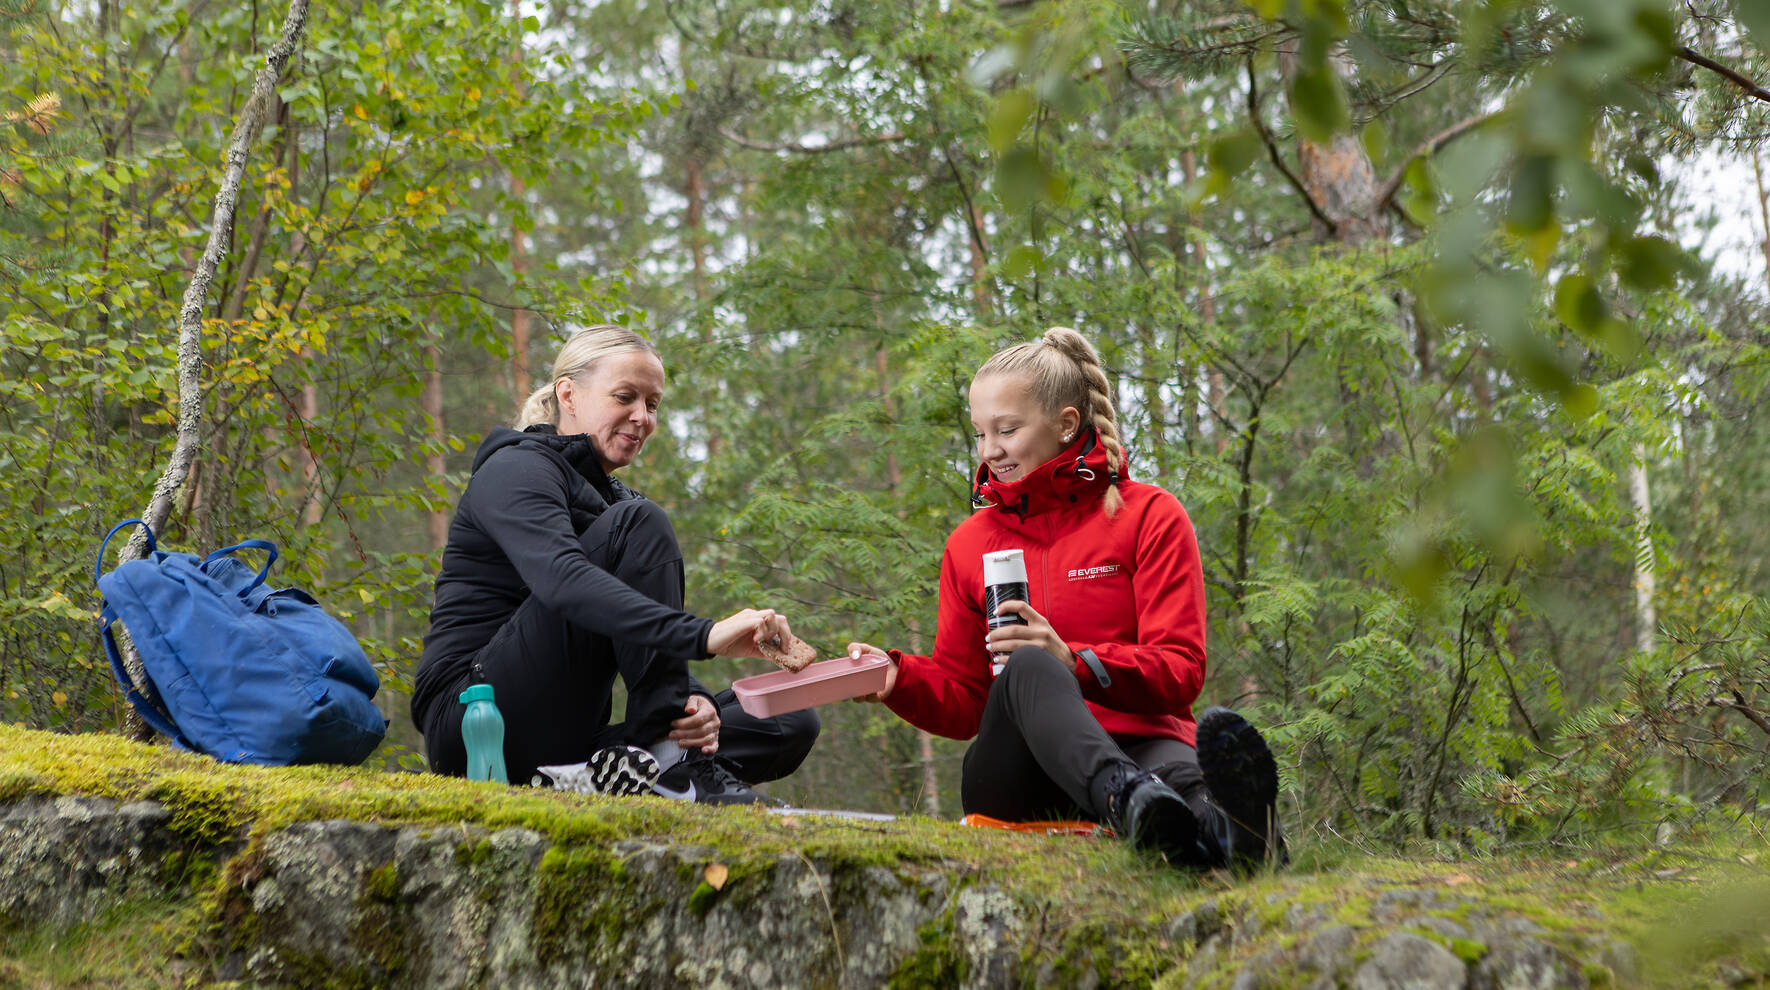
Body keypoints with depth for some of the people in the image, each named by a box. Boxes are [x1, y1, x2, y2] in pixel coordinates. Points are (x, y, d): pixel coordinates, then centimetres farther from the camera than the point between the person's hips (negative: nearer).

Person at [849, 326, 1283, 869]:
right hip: (1017, 776, 1)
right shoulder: (969, 543, 18)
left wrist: (1076, 662, -18)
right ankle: (1132, 805, -63)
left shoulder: (1149, 515, 9)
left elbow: (1180, 672, -1)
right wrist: (900, 677, -3)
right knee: (1028, 666, -33)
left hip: (1137, 747, -1)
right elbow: (962, 702, 19)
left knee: (1182, 765, -37)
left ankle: (1227, 820, -75)